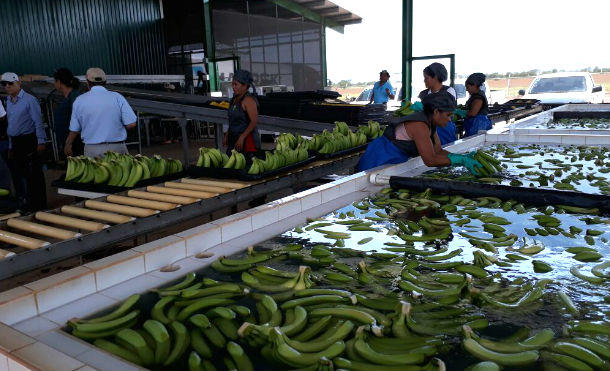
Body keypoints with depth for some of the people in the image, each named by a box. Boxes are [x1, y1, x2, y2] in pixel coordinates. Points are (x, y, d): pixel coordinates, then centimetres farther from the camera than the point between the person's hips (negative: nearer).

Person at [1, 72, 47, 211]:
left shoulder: (29, 100, -9)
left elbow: (38, 122, -11)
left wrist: (41, 142, -16)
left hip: (29, 141, -8)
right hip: (16, 143, 8)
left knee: (34, 174, -3)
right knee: (18, 174, 12)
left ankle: (39, 205, 4)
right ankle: (27, 204, 23)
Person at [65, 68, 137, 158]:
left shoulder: (79, 100, 2)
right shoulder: (117, 97, -3)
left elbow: (74, 129, 8)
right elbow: (131, 124, -7)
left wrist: (68, 144, 26)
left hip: (92, 150, 1)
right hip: (117, 148, -1)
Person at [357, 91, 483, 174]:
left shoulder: (429, 122, 4)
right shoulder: (420, 126, -26)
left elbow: (438, 151, 5)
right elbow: (430, 160, -30)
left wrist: (464, 157, -6)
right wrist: (460, 160, -24)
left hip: (394, 162, 10)